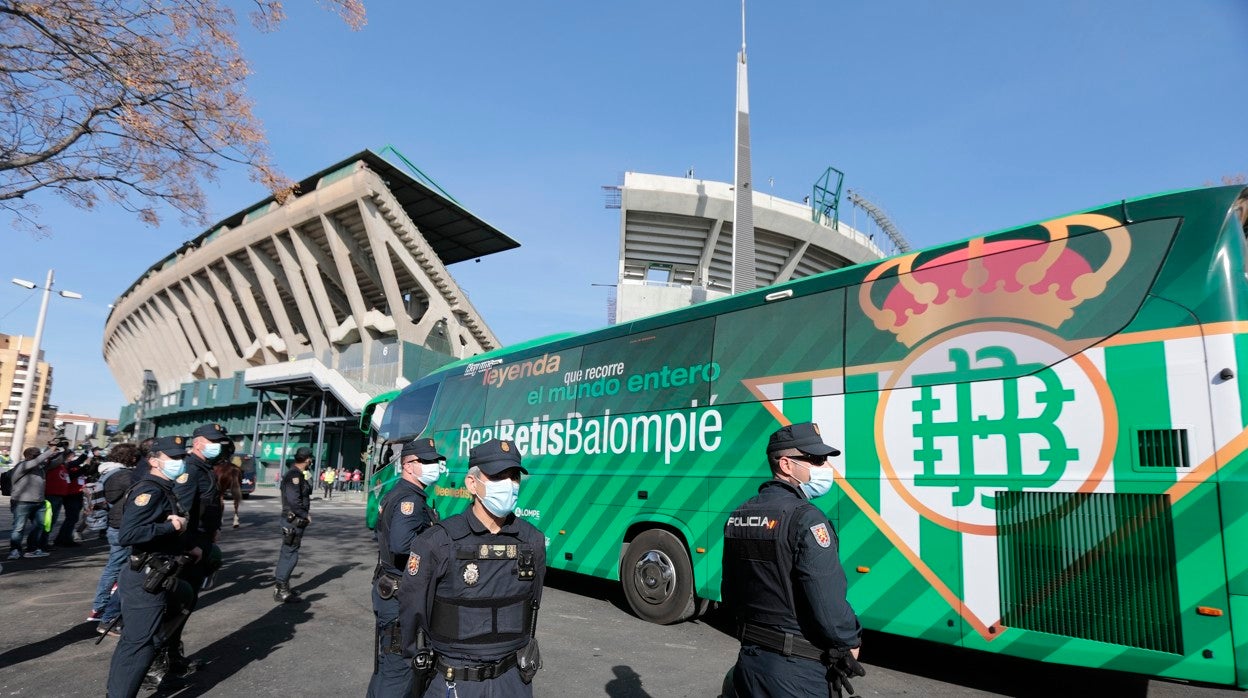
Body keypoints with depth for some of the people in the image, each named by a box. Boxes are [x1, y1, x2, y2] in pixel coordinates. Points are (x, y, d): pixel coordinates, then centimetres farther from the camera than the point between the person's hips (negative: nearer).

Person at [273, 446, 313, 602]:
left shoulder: (298, 475, 14)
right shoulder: (295, 475, -19)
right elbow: (293, 501, -25)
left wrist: (305, 515, 8)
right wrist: (306, 515, -15)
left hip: (295, 521, 10)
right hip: (293, 521, -10)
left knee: (287, 554, 17)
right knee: (290, 555, -5)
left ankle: (282, 587, 27)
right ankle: (280, 590, 1)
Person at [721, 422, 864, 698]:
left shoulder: (738, 516, 3)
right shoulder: (805, 519, -21)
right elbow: (829, 605, -24)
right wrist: (850, 644, -6)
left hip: (749, 658, 7)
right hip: (797, 671, -6)